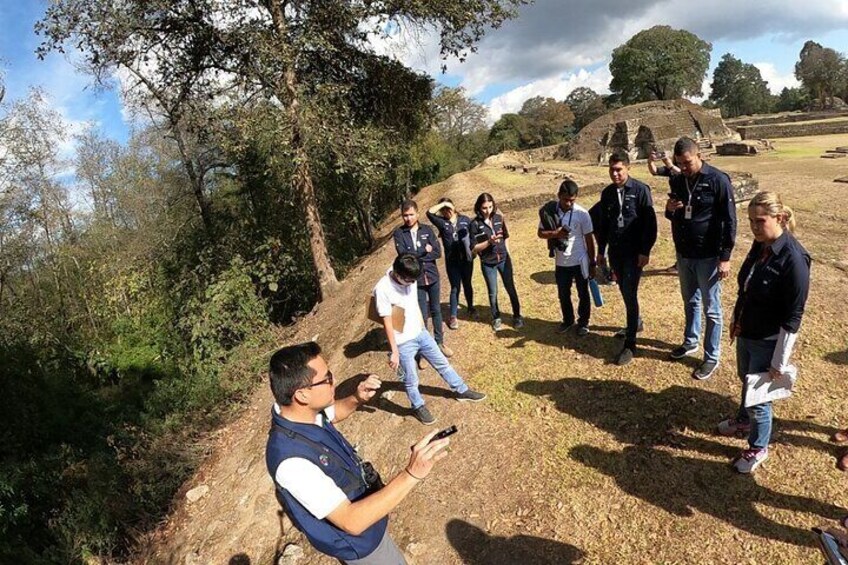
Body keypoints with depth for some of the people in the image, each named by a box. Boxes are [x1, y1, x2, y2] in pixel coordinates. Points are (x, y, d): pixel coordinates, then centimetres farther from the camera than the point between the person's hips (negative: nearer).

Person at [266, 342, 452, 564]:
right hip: (355, 538, -7)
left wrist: (356, 399, -13)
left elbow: (332, 413, 9)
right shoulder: (292, 461, -41)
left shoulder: (303, 411, -17)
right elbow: (352, 521, -40)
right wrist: (411, 475, -48)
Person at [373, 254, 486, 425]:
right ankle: (418, 407, 37)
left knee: (442, 363, 19)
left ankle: (461, 391, 39)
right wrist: (394, 351, -18)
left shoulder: (410, 279, -7)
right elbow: (387, 323, -21)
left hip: (421, 334, 6)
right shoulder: (382, 289, -26)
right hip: (404, 343, -6)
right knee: (411, 380, 12)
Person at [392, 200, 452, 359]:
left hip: (432, 276, 3)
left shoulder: (427, 230, 1)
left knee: (436, 311, 16)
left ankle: (439, 342, 33)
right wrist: (424, 251, -11)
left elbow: (438, 252, -8)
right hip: (416, 280, -3)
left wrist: (415, 256, -13)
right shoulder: (399, 234, -4)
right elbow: (403, 255, -18)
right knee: (422, 315, 1)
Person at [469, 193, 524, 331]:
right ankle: (496, 318, 29)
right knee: (493, 292, 11)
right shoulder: (475, 224, -13)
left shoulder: (499, 218, -2)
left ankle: (517, 316, 25)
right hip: (488, 263, -2)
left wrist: (508, 255, 11)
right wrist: (489, 242, -25)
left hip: (504, 259, 2)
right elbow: (474, 248, -13)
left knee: (511, 288, 9)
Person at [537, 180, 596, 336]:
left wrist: (592, 264, -4)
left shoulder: (582, 213, -14)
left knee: (583, 294, 13)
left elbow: (589, 240, -7)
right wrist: (554, 233, -21)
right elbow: (540, 233, 0)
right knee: (563, 295, 16)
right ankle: (568, 320, 38)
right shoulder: (550, 211, -7)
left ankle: (583, 322, 32)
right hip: (561, 263, 3)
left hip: (580, 262, -2)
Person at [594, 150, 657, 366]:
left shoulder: (640, 190, -10)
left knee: (630, 294, -8)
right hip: (615, 252, 6)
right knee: (624, 291, 17)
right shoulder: (607, 193, 7)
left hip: (634, 252, -6)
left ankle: (630, 345, -2)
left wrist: (645, 251, -15)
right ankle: (636, 323, 40)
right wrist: (601, 250, 15)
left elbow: (650, 223, -11)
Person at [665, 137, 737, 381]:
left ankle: (712, 357, 17)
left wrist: (725, 257, -15)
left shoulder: (717, 180, -14)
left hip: (708, 256, -6)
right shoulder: (676, 180, 4)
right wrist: (669, 209, -10)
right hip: (683, 254, 6)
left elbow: (729, 220, -13)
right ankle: (690, 342, 39)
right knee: (690, 302, 21)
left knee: (711, 309, 5)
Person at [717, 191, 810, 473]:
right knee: (746, 381, 27)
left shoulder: (794, 259, -26)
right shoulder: (760, 245, -3)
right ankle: (744, 420, 53)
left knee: (758, 396, 9)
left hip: (768, 343, -7)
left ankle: (758, 448, 32)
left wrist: (780, 361, -18)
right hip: (746, 334, 7)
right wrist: (736, 318, 18)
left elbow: (793, 317, -22)